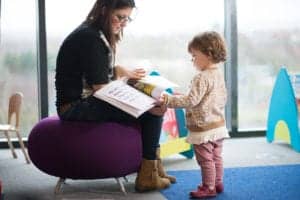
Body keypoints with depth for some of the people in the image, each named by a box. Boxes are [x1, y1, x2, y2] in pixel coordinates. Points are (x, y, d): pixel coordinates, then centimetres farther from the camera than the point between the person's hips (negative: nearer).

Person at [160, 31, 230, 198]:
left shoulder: (202, 78, -22)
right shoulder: (219, 74, 8)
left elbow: (191, 101, -26)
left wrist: (169, 100, -24)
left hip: (203, 128, -10)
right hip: (218, 124, 10)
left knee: (205, 160, 2)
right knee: (216, 157, 18)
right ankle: (217, 183, 29)